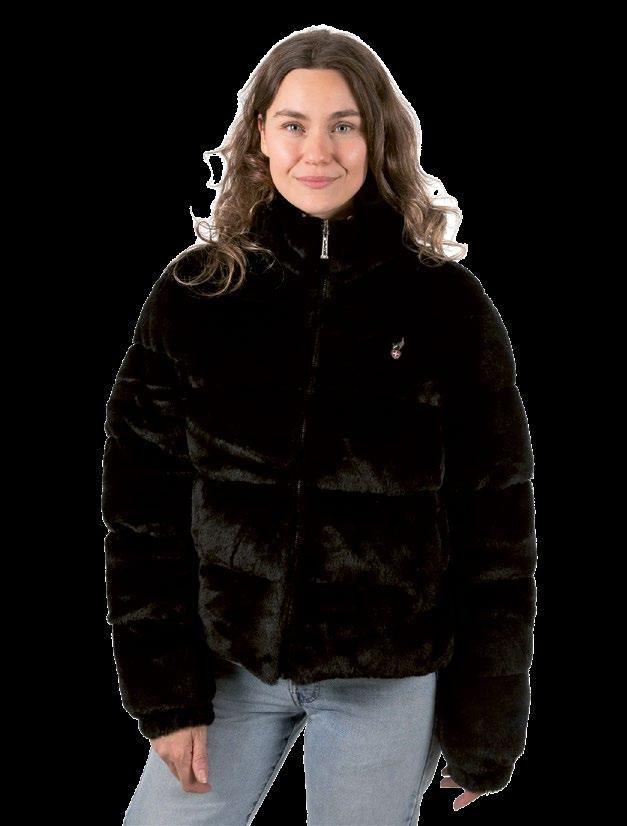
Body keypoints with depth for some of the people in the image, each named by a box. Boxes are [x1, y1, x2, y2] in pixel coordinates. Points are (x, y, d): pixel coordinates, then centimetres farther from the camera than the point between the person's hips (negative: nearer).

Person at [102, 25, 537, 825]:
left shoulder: (446, 303, -6)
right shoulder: (195, 292, -2)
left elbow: (495, 521, -3)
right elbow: (142, 504, 0)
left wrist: (485, 725, -3)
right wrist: (166, 691, -4)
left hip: (388, 675, -1)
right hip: (229, 662, 2)